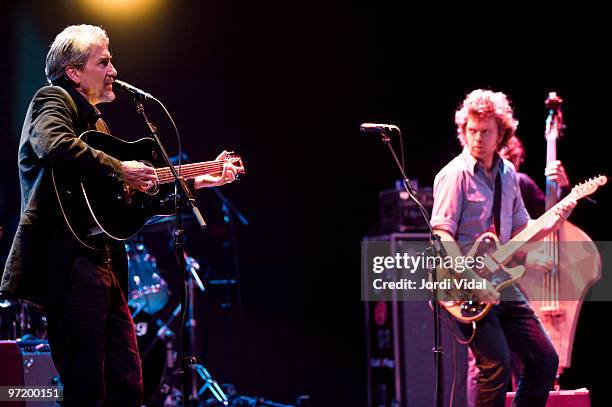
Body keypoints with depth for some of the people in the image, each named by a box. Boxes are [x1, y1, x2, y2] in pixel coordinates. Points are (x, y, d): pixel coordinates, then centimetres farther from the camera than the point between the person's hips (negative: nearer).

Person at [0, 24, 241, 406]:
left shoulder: (94, 120, 27)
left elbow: (136, 191, 29)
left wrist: (198, 180, 27)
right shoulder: (54, 99, -1)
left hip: (104, 266, 10)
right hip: (71, 264, -10)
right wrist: (118, 168, -18)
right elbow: (53, 146, -25)